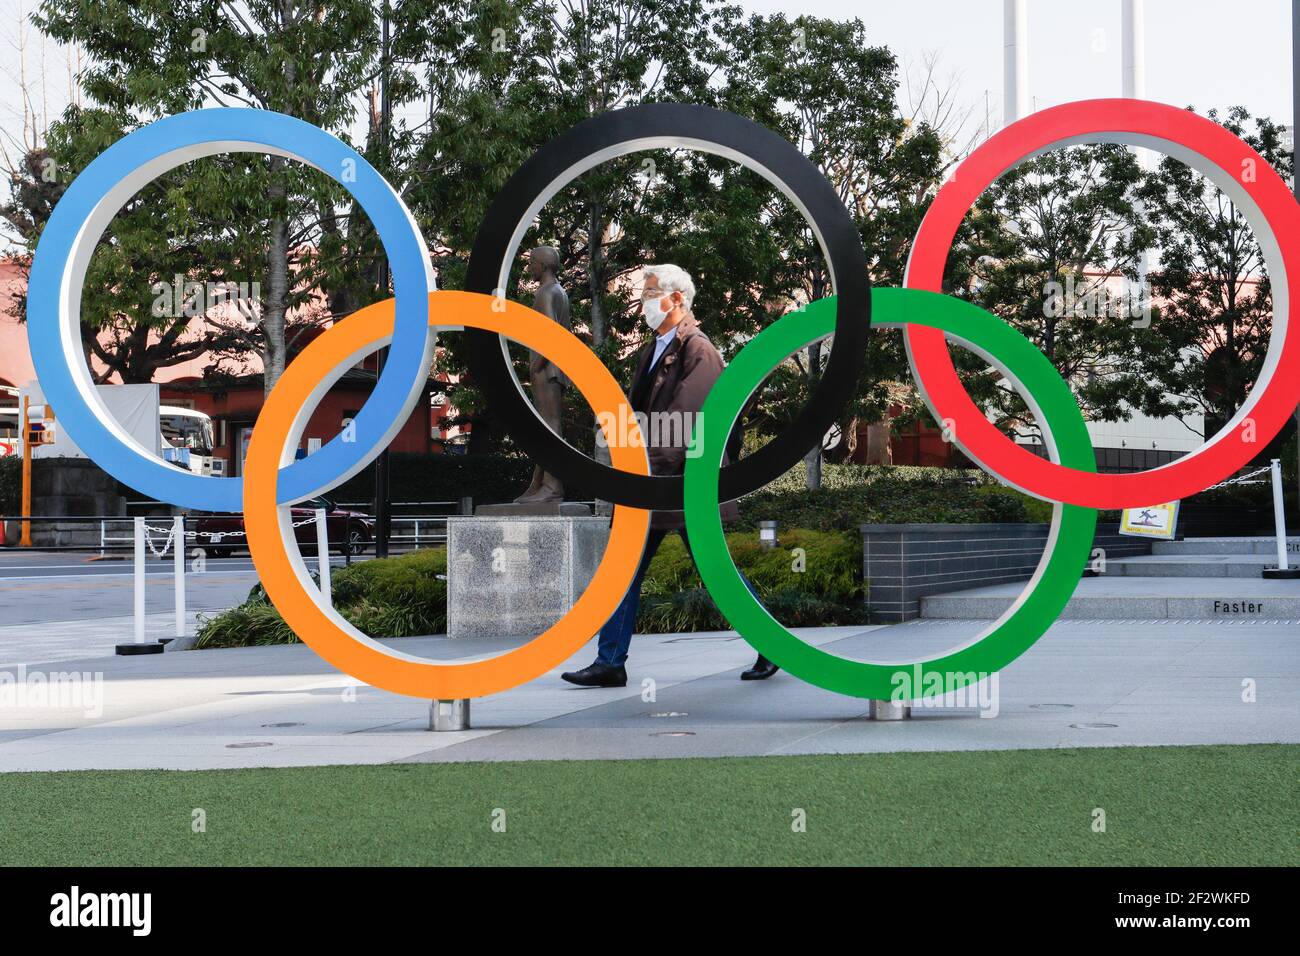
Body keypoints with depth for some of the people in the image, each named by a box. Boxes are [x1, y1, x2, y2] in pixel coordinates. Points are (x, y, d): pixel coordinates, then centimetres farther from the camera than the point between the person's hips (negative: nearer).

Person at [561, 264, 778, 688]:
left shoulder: (699, 351, -12)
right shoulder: (652, 351, 15)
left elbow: (682, 421, -20)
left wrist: (648, 467, -25)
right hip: (649, 483, 8)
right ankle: (610, 663, 6)